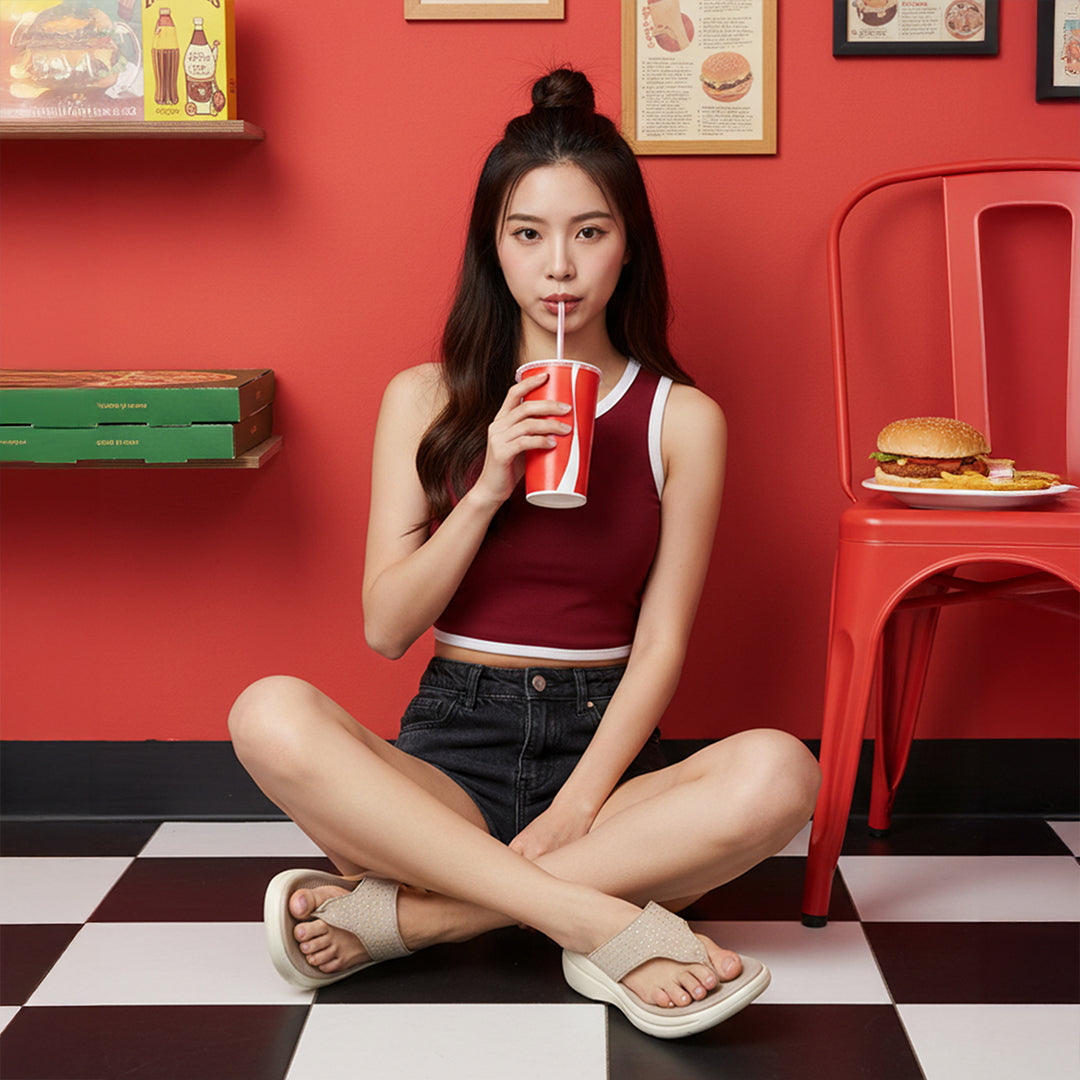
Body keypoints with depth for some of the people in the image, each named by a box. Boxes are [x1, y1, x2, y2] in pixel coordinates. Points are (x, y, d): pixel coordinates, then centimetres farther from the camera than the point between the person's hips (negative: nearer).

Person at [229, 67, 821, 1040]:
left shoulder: (681, 418, 4)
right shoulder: (426, 400, 6)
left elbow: (660, 644, -1)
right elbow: (386, 627, 1)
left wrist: (574, 810, -15)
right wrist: (489, 489, -14)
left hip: (603, 743, 0)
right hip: (450, 750, 0)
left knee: (778, 774, -31)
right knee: (270, 714, -30)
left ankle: (399, 914, -26)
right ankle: (611, 926, -32)